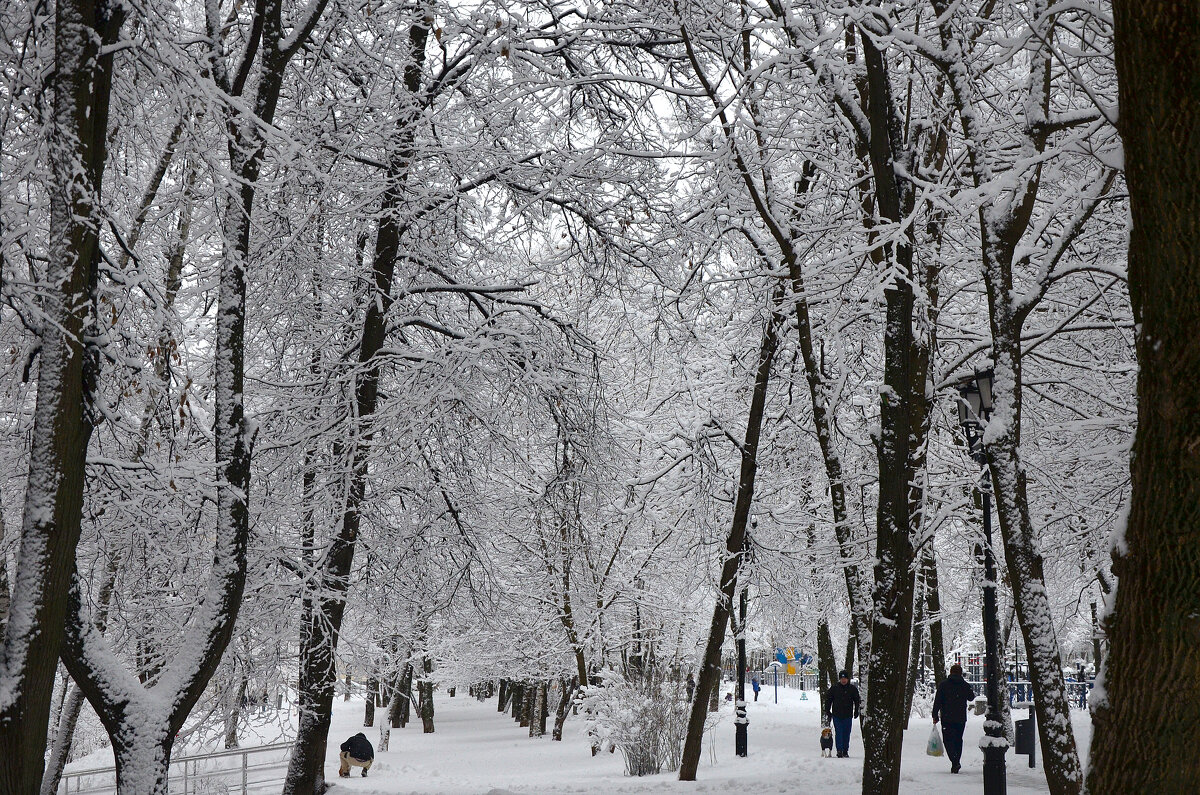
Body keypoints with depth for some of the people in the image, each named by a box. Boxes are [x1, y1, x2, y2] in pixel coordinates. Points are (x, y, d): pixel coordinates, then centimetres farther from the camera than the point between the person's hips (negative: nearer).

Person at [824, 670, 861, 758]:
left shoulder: (852, 689, 2)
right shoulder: (834, 688, -1)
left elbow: (857, 700, 11)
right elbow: (828, 699, 6)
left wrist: (856, 711, 4)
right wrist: (828, 711, 4)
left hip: (848, 715, 1)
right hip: (836, 715, -1)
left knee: (846, 734, 6)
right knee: (839, 733, -7)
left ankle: (845, 751, 16)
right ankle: (839, 751, -6)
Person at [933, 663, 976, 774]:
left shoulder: (943, 684, -3)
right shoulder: (965, 685, 3)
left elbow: (937, 701, -5)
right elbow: (971, 698, 22)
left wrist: (935, 716, -1)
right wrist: (972, 691, 43)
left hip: (947, 718, -3)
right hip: (961, 718, 3)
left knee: (948, 740, -2)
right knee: (958, 740, 15)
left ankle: (955, 762, -21)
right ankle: (956, 763, 17)